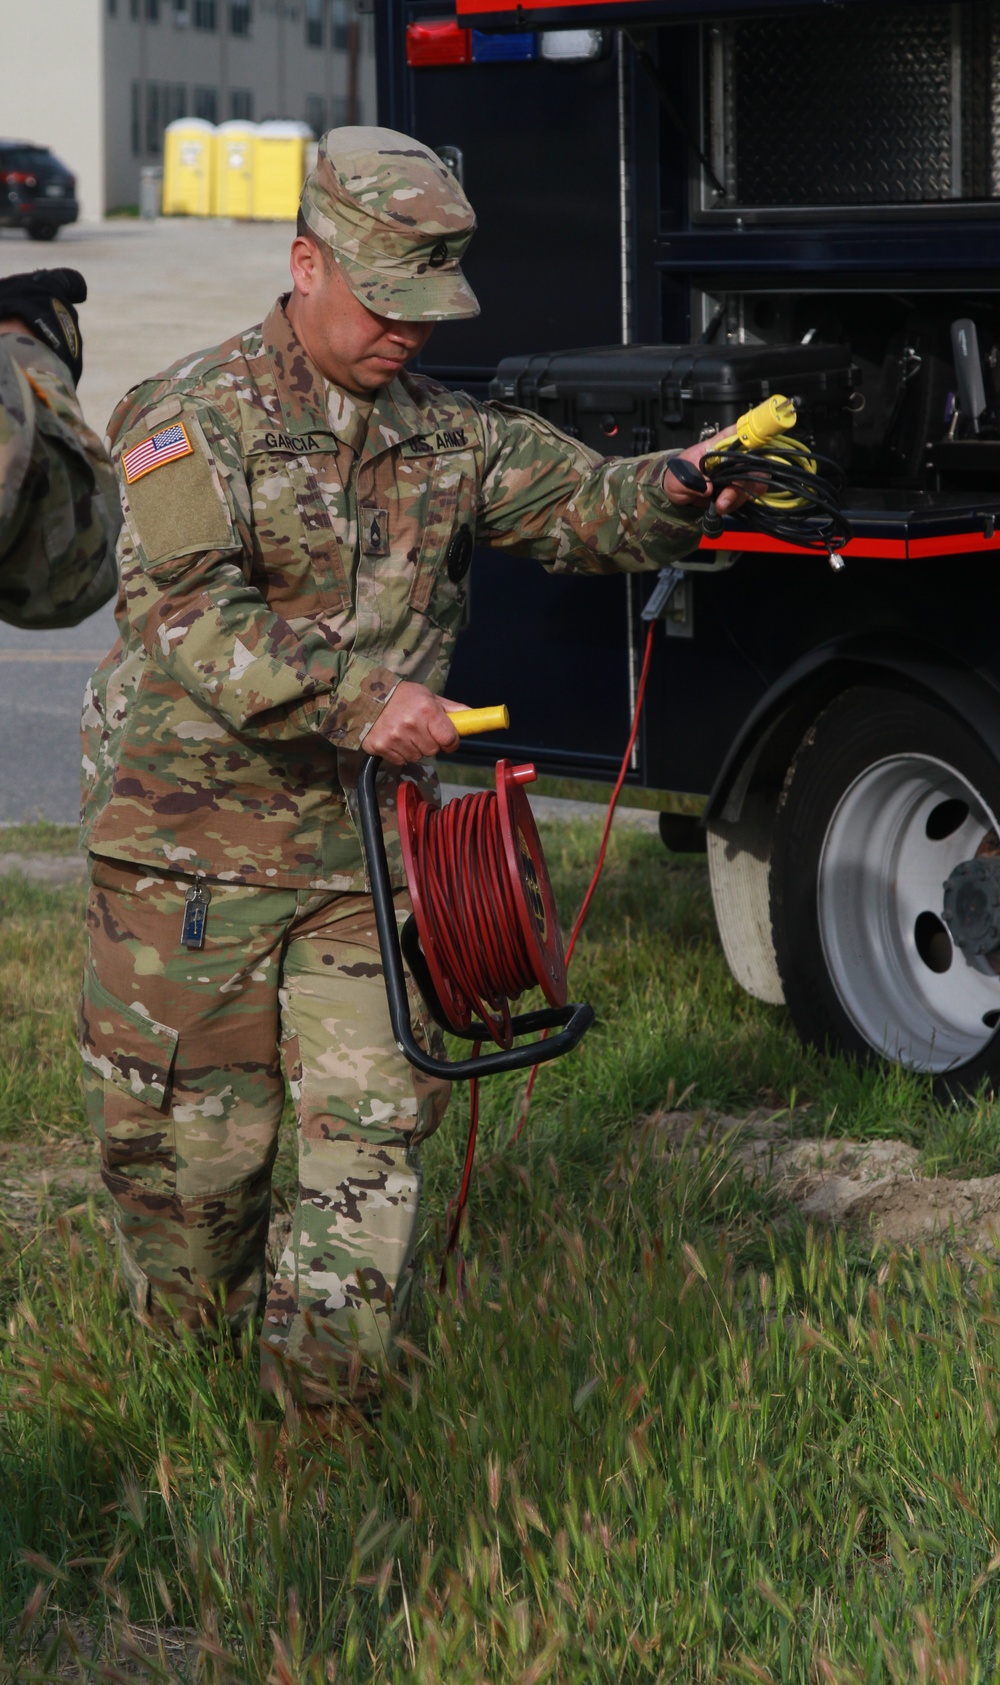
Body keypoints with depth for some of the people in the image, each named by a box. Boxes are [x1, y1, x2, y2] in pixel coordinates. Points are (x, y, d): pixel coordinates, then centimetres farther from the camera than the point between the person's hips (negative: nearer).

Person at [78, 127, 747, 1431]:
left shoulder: (444, 436, 10)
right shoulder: (194, 421, -9)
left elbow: (578, 503, 5)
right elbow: (185, 616, -22)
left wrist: (680, 493, -19)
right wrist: (357, 701, -31)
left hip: (368, 842, 4)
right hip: (195, 845, -4)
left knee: (377, 1117, -3)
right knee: (193, 1135, 5)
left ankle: (324, 1399, 4)